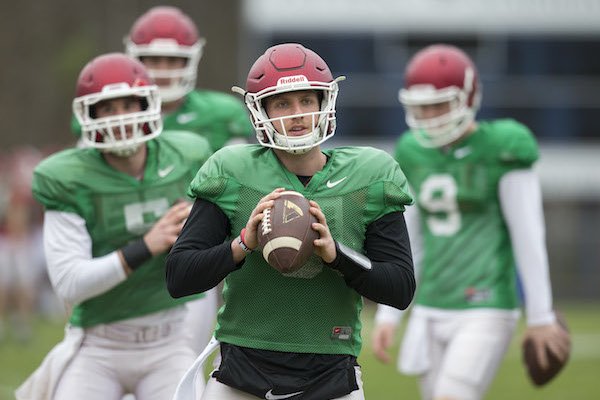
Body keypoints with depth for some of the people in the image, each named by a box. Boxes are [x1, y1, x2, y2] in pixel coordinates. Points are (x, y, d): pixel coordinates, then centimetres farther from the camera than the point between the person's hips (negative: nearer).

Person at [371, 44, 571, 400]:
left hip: (486, 314, -7)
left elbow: (529, 238, -10)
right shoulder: (417, 155, 8)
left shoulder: (502, 152, -11)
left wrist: (541, 317, -10)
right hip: (431, 313, 7)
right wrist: (387, 316, 10)